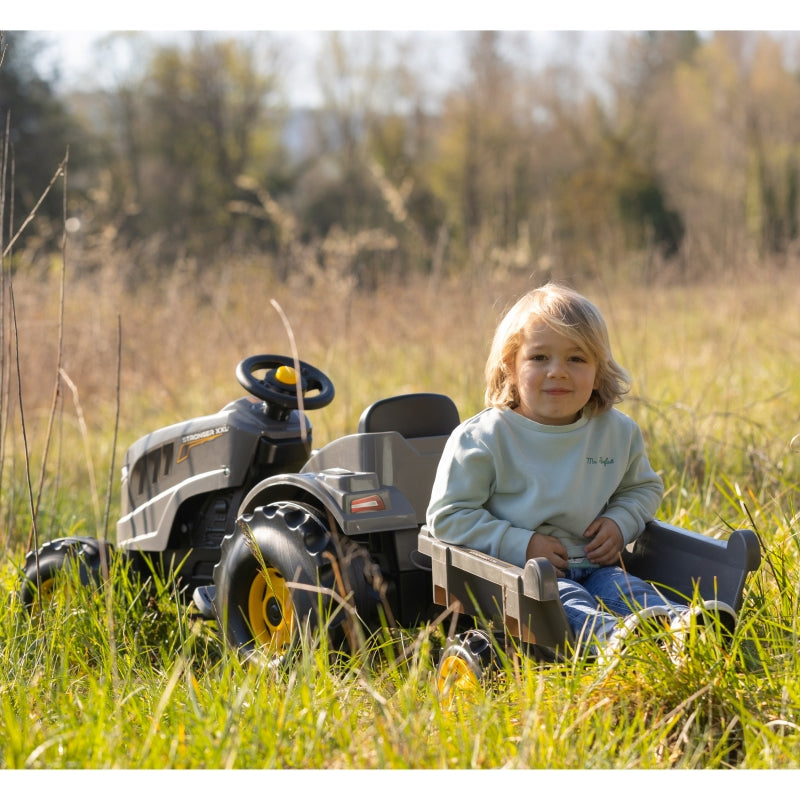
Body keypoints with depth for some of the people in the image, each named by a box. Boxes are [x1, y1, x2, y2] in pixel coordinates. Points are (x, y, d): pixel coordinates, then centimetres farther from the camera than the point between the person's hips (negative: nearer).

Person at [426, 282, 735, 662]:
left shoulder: (618, 432, 8)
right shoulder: (482, 438, -6)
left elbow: (644, 487, 26)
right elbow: (448, 514, -6)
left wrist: (620, 522, 3)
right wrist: (521, 545, -15)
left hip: (592, 564, 4)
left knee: (626, 587, -27)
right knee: (561, 596, -35)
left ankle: (678, 622, -56)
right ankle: (606, 635, -65)